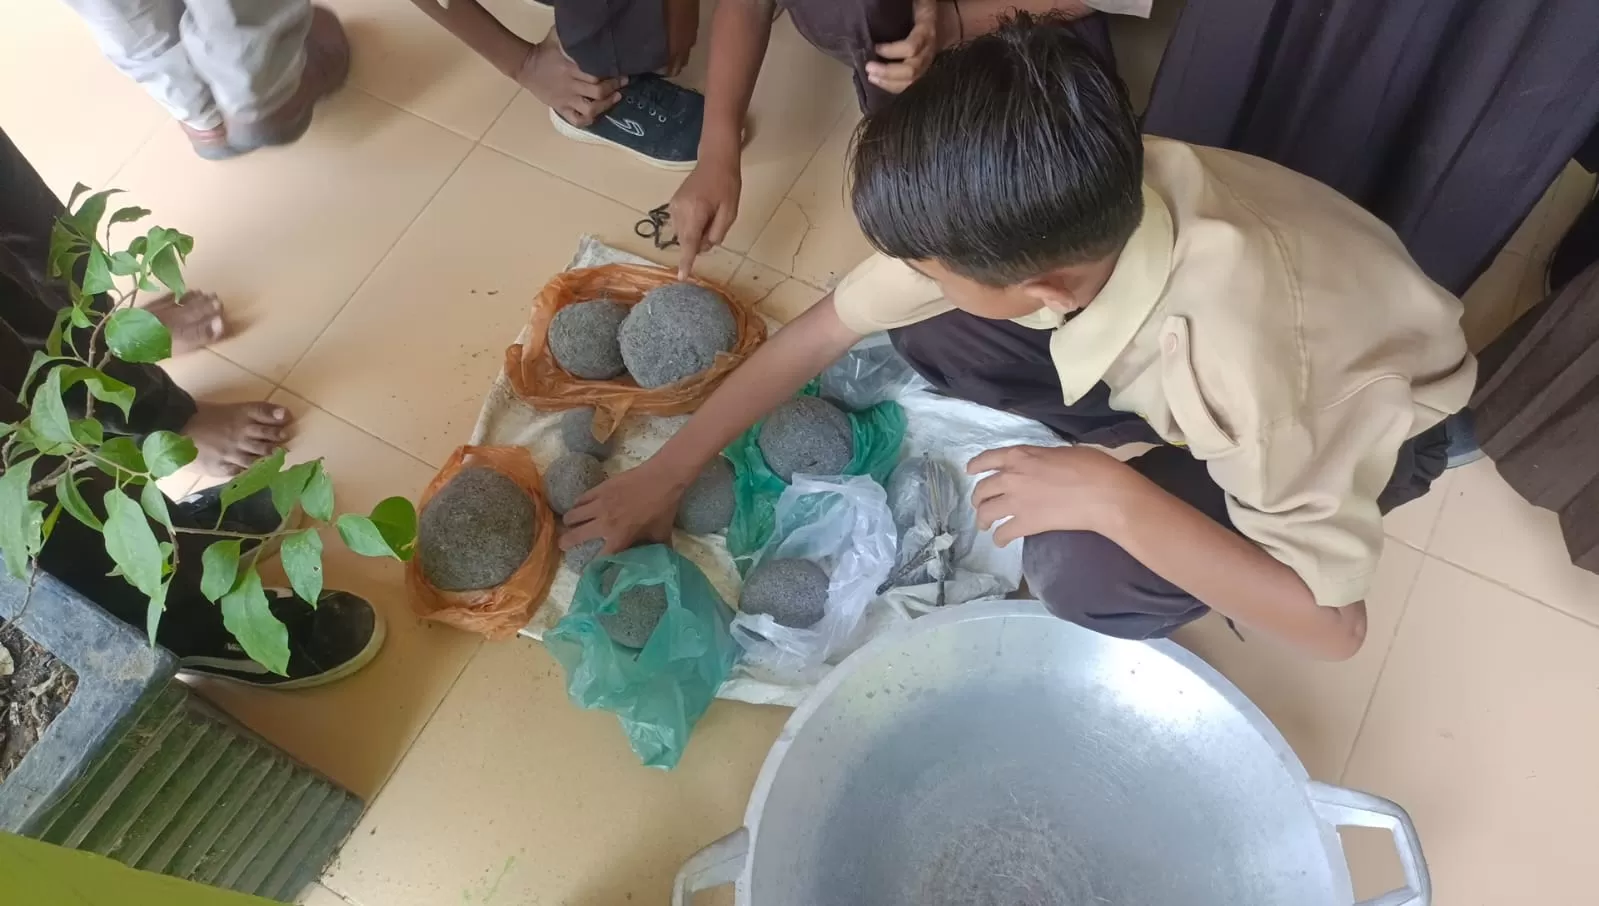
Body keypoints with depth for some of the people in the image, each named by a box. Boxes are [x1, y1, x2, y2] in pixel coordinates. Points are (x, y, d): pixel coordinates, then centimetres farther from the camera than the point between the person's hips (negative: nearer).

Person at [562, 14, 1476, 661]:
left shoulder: (1239, 353, -43)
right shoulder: (1055, 213, -28)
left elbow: (1333, 620, -34)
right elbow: (833, 322, -17)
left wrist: (1112, 497, -40)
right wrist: (664, 474, -11)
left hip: (1365, 410, -5)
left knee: (1082, 573, -31)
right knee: (926, 328, -14)